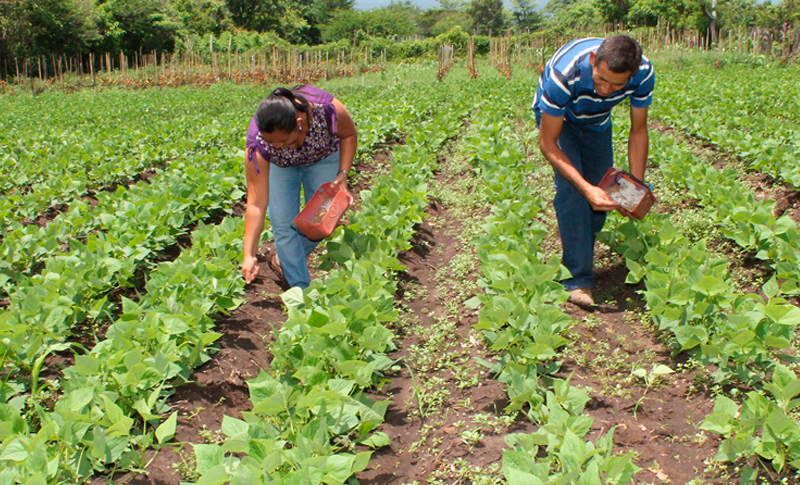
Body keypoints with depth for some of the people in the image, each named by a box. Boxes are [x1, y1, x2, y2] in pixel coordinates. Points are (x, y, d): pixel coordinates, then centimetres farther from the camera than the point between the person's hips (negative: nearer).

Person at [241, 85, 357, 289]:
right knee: (283, 222, -12)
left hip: (324, 155, 1)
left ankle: (284, 260, 25)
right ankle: (301, 289, 3)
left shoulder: (327, 109, -41)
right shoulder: (257, 144, -39)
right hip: (279, 164, -1)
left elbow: (349, 134, -15)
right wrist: (249, 256, -38)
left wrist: (343, 173, -25)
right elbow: (256, 203, -35)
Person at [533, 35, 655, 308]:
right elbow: (548, 144, -34)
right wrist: (586, 188, -44)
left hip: (597, 121, 4)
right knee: (572, 189, -23)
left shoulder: (643, 73, -30)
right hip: (558, 119, -4)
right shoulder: (564, 75, -43)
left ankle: (582, 257, 28)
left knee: (601, 195, 1)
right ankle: (577, 280, -17)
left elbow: (638, 131, -14)